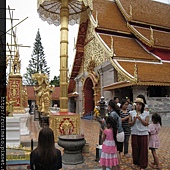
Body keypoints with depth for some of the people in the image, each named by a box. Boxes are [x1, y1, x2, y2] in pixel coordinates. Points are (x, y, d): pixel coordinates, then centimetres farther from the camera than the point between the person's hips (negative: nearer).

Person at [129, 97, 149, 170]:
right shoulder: (132, 113, 2)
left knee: (143, 149, 2)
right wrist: (134, 120, -18)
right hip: (134, 133, 1)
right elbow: (130, 124, 0)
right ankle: (136, 163, 29)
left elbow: (146, 124, -5)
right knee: (135, 149, 8)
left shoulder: (146, 113, 1)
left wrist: (140, 119, -18)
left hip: (143, 133, 0)